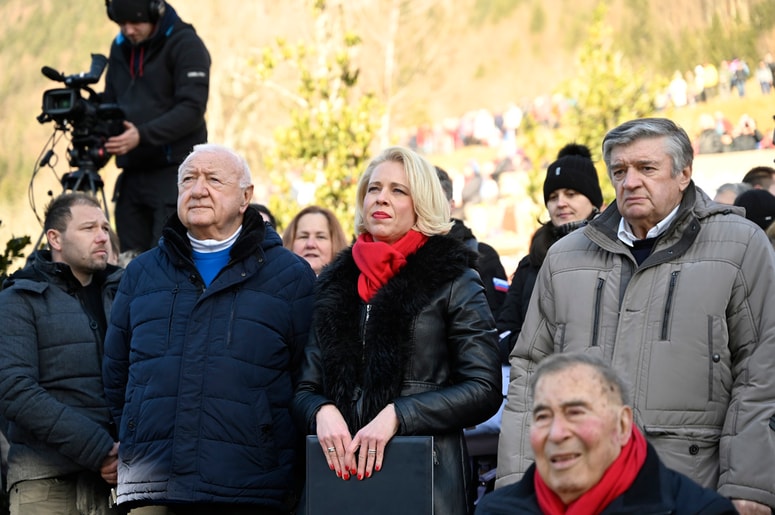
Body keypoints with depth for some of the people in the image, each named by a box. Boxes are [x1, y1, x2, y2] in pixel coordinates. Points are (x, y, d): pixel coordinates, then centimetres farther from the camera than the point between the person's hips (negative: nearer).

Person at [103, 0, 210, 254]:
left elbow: (192, 110, -15)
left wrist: (142, 135, -26)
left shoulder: (184, 44, -7)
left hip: (174, 173, -7)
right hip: (132, 174, 7)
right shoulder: (120, 47, 15)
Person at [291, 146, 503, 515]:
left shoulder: (454, 281, 2)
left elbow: (483, 389, -6)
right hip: (340, 471, 3)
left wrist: (397, 415, -17)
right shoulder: (335, 282, 12)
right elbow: (306, 389, 13)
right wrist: (322, 412, -11)